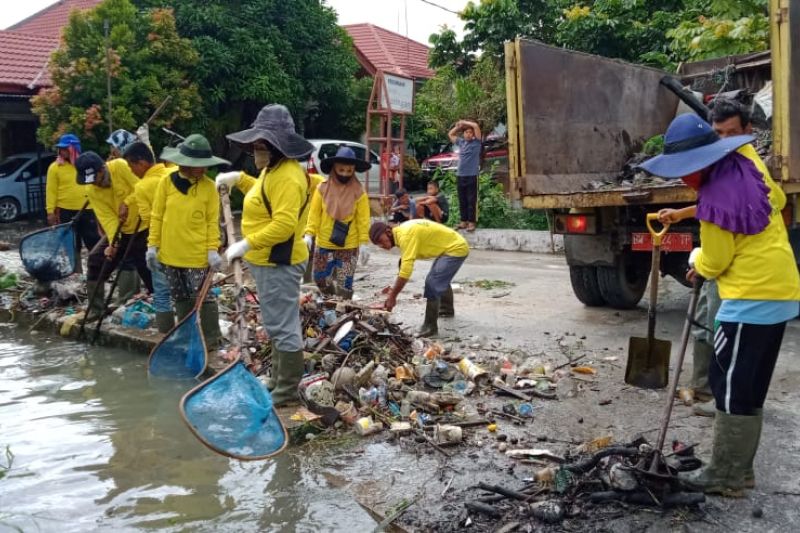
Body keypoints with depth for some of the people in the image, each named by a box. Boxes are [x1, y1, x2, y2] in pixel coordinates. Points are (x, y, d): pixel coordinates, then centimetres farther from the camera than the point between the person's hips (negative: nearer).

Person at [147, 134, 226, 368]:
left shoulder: (209, 186, -5)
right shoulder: (166, 182, -2)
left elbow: (212, 221, -3)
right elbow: (156, 216, 2)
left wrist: (213, 250, -11)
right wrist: (152, 246, -1)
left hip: (198, 255, -2)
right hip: (170, 253, 3)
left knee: (204, 300, -2)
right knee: (181, 300, 15)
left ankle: (212, 347, 5)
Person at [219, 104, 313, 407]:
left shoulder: (287, 176, -21)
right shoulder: (274, 170, 13)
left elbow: (284, 225, -29)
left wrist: (246, 244, -28)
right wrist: (239, 180, 20)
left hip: (278, 263, -11)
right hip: (268, 261, 11)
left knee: (283, 326, -4)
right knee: (279, 325, 18)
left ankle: (287, 393, 6)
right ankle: (279, 383, 31)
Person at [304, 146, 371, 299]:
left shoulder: (359, 193, -4)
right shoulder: (322, 188, -3)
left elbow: (363, 220, -3)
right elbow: (314, 214, 1)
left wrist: (363, 243, -8)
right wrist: (309, 234, -9)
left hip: (349, 246, -2)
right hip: (324, 244, 2)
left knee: (344, 285, 1)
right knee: (320, 279, 10)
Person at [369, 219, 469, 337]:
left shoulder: (405, 235, -28)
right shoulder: (401, 233, 2)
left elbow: (406, 270, -33)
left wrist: (392, 296, -28)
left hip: (456, 249, -10)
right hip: (454, 246, 10)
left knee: (432, 284, -18)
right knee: (441, 279, 31)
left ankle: (430, 327, -11)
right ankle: (447, 309, 54)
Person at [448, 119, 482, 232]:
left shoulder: (476, 142, 0)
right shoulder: (461, 142, 14)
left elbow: (475, 126, -12)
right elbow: (450, 134, 29)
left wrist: (464, 122, 0)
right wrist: (458, 126, 16)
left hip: (472, 176, -5)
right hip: (460, 175, 5)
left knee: (471, 201, -3)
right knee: (462, 201, 9)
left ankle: (471, 223, -1)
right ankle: (463, 221, 16)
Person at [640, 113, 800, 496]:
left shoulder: (718, 199, -22)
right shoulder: (744, 168, 5)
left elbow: (714, 263, -11)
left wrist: (696, 260, 12)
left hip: (752, 299, -9)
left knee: (730, 387, 0)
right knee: (750, 389, 15)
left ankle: (724, 475, 10)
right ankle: (740, 469, 24)